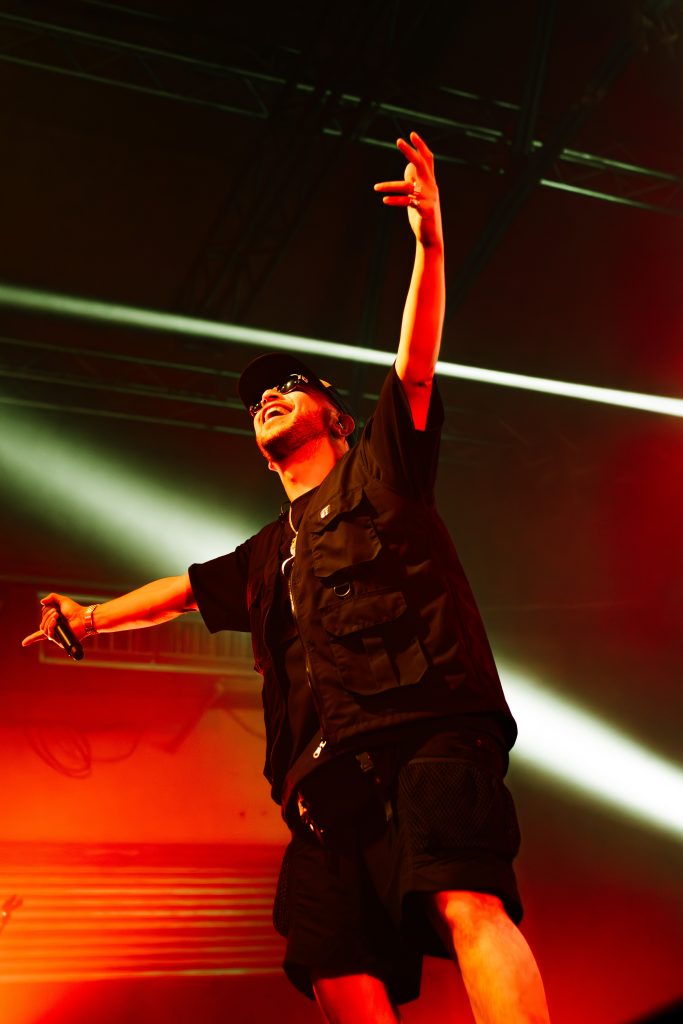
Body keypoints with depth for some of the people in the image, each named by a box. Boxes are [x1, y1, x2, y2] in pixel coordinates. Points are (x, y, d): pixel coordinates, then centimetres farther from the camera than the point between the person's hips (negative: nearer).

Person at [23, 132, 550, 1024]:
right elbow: (185, 590, 44)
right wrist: (94, 616, 48)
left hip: (427, 726, -5)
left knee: (468, 905, -29)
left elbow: (415, 367, 1)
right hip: (327, 773, 6)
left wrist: (430, 246, -12)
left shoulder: (380, 470, 15)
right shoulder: (267, 557, 31)